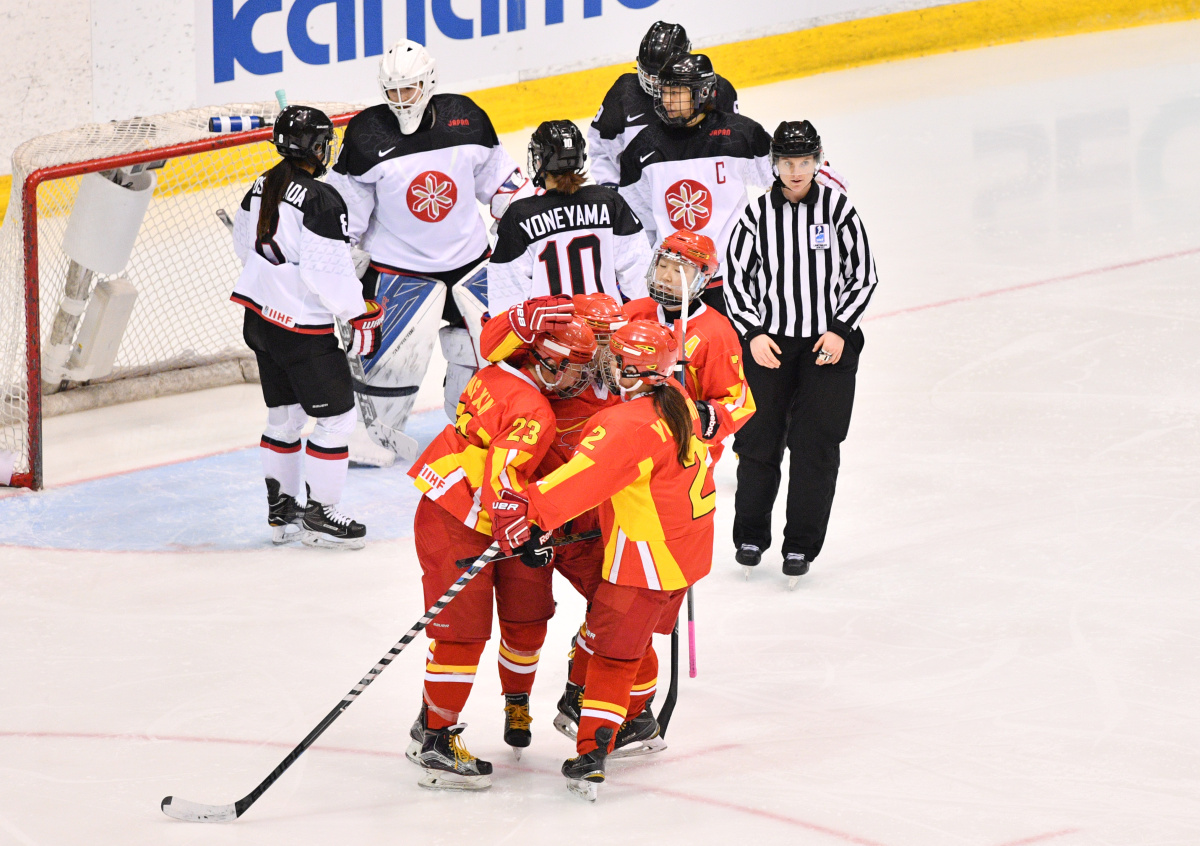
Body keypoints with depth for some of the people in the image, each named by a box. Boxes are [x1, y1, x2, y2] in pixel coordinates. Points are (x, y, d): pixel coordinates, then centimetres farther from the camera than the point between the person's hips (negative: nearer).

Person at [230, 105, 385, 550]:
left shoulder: (261, 187, 4)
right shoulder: (321, 200, -22)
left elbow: (244, 245, 18)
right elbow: (330, 271, -24)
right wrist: (361, 313, -12)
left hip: (259, 318, 9)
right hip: (303, 330, -9)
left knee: (284, 414, 20)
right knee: (336, 416, 3)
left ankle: (280, 511, 27)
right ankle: (319, 516, 6)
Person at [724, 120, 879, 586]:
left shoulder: (837, 207, -3)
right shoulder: (757, 215, 0)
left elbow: (863, 274, 2)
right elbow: (735, 278, 5)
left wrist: (840, 330, -8)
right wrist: (753, 333, -6)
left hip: (829, 342, -1)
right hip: (768, 342, 1)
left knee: (816, 445, -2)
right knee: (759, 440, 2)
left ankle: (801, 546, 8)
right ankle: (750, 537, 21)